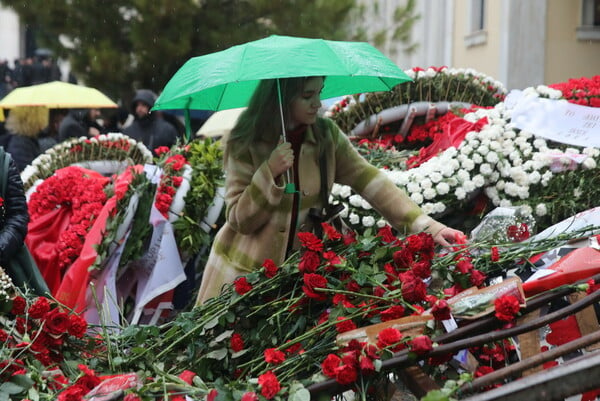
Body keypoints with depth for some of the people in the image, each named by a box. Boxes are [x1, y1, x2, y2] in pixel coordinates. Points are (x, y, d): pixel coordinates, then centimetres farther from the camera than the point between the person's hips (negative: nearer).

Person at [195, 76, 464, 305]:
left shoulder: (327, 136, -3)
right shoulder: (244, 146, -14)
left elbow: (370, 181, -8)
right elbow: (240, 221, -15)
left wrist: (427, 227, -17)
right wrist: (270, 174, -30)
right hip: (243, 272, -3)